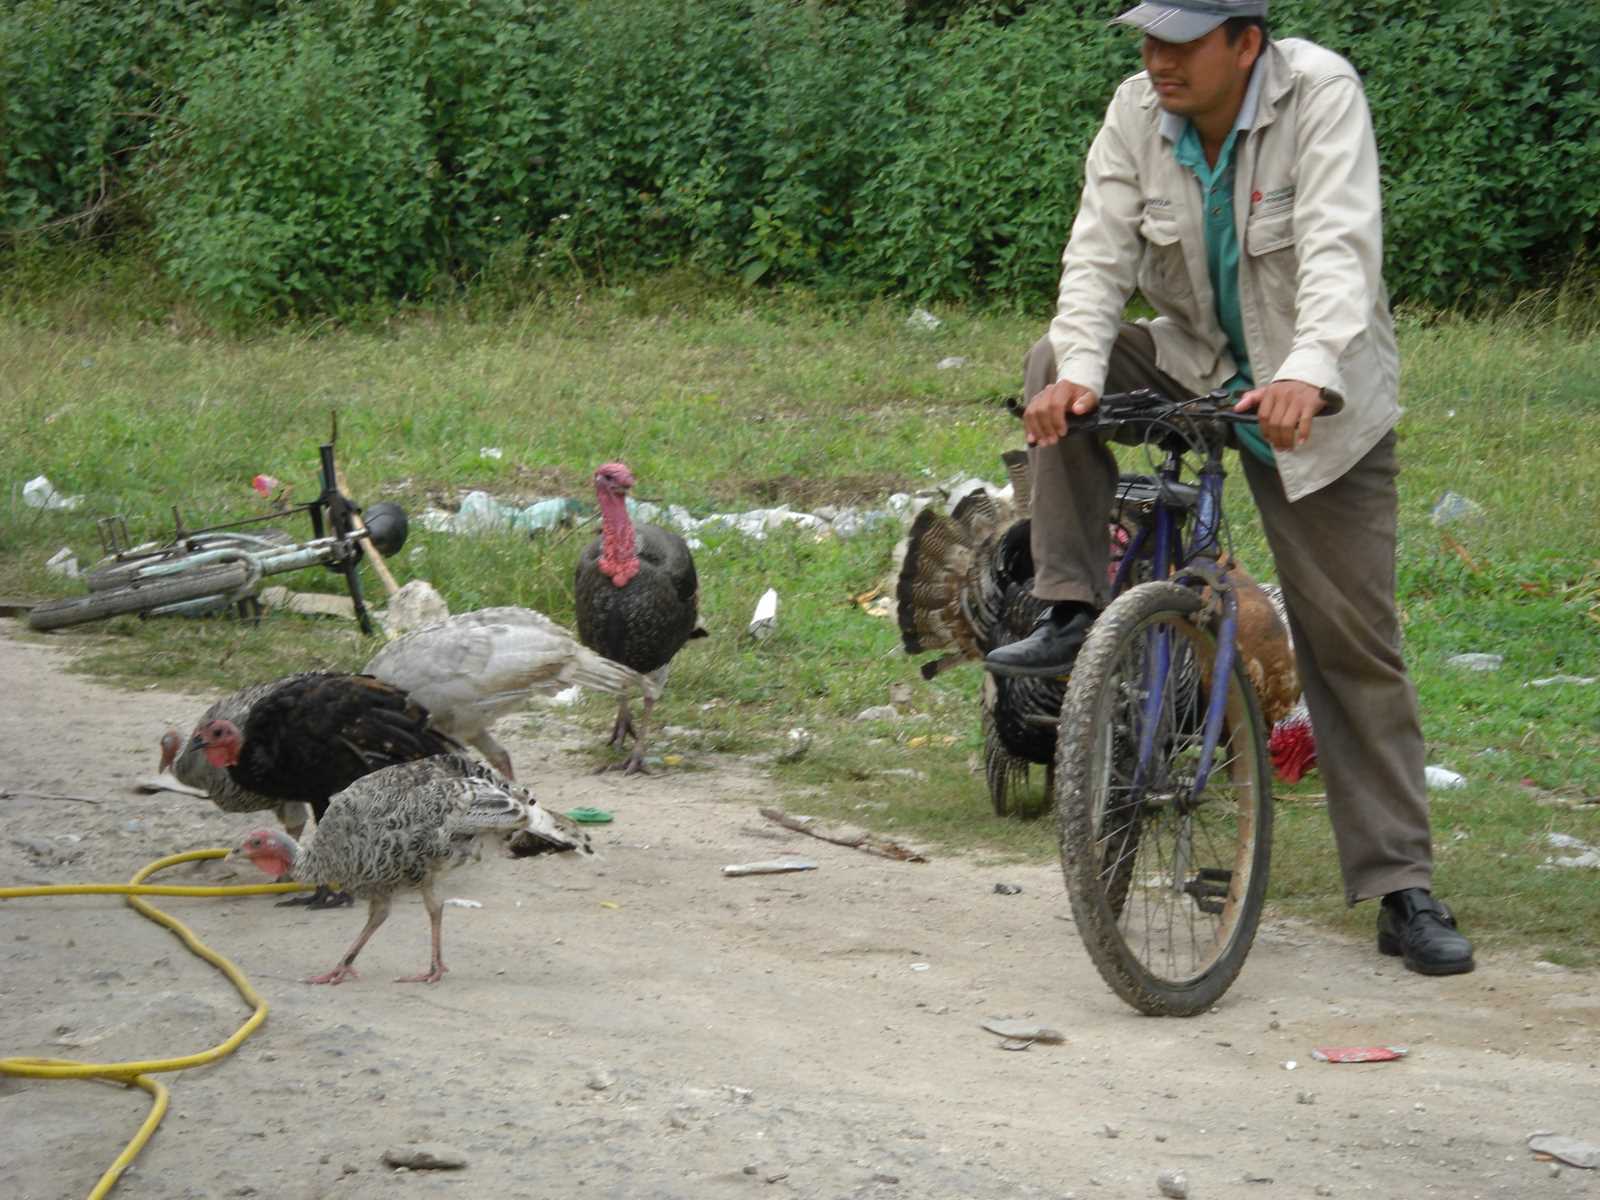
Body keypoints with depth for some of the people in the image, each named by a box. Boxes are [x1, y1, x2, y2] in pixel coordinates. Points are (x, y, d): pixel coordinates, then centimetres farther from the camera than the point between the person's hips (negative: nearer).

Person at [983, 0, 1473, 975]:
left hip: (1320, 404, -4)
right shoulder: (1138, 114, -11)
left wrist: (1308, 374, -52)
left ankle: (1405, 892, 2)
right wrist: (1079, 372, -37)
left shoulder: (1321, 93, -23)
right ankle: (1074, 615, -13)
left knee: (1355, 645, -4)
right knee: (1053, 366, -21)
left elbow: (1339, 247, -35)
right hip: (1190, 366, 4)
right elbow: (1099, 254, -18)